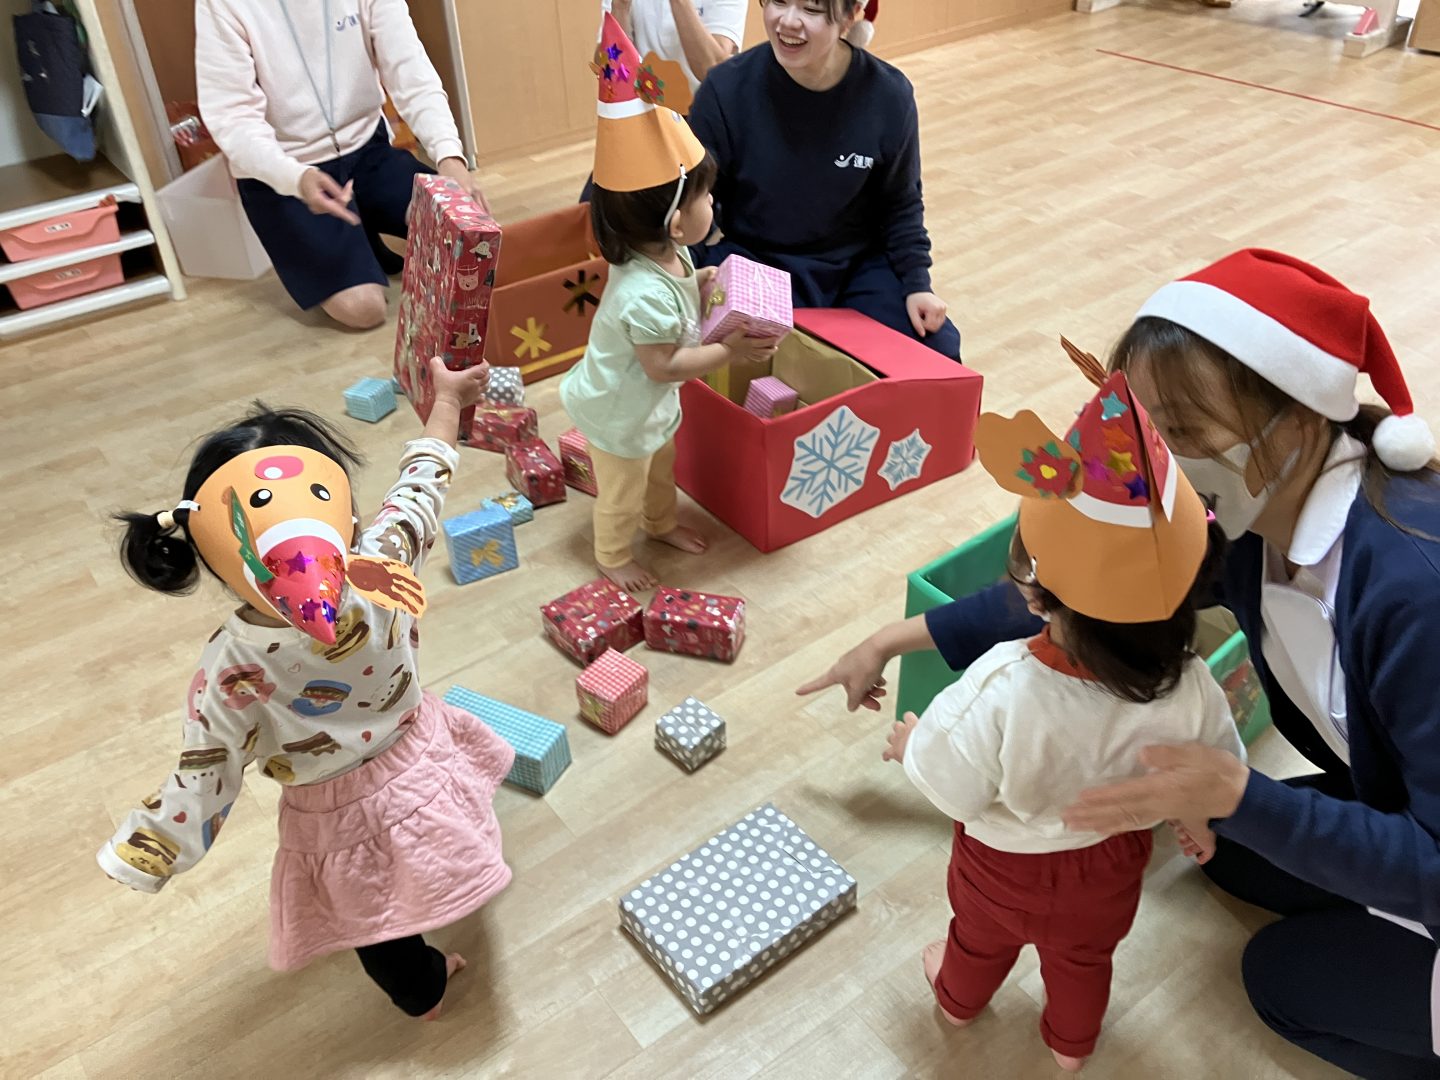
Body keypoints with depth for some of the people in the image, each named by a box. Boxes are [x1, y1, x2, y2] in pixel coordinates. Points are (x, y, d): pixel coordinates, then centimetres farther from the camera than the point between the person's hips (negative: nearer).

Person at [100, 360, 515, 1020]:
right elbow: (422, 486, -16)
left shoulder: (231, 664, -34)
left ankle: (423, 989, 58)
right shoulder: (380, 573, -33)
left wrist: (136, 858, -7)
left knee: (370, 915, 29)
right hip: (418, 759, 3)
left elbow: (207, 776, -23)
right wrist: (447, 399, 0)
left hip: (336, 816, -3)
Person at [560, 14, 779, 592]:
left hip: (652, 406, 9)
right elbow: (664, 365, -32)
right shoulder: (644, 294, -41)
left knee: (661, 468, 32)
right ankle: (612, 556, 41)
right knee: (622, 493, 16)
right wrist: (731, 350, -27)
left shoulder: (666, 254, -11)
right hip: (618, 413, -9)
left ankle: (663, 523, 58)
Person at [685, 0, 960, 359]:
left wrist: (917, 283, -7)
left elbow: (900, 206, 4)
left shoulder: (888, 95, -11)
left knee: (937, 352, -9)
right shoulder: (727, 89, -16)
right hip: (753, 265, -2)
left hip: (858, 265, 2)